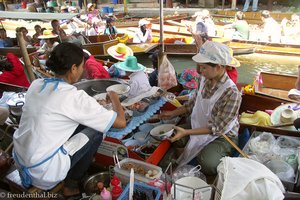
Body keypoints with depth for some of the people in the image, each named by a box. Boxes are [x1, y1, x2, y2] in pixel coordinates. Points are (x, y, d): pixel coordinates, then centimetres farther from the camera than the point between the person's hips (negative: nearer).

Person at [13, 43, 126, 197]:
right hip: (43, 172, -7)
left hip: (19, 163, 7)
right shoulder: (75, 97, -20)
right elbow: (121, 122, -13)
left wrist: (91, 106, 19)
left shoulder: (36, 85, 0)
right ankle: (71, 185, 13)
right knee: (97, 130, 1)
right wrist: (115, 99, 6)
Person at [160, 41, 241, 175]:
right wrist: (173, 113, 3)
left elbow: (217, 128, -26)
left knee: (207, 164, -27)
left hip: (223, 136, -6)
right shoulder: (205, 79, -7)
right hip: (199, 126, 6)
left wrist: (186, 132, -31)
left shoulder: (232, 94, -29)